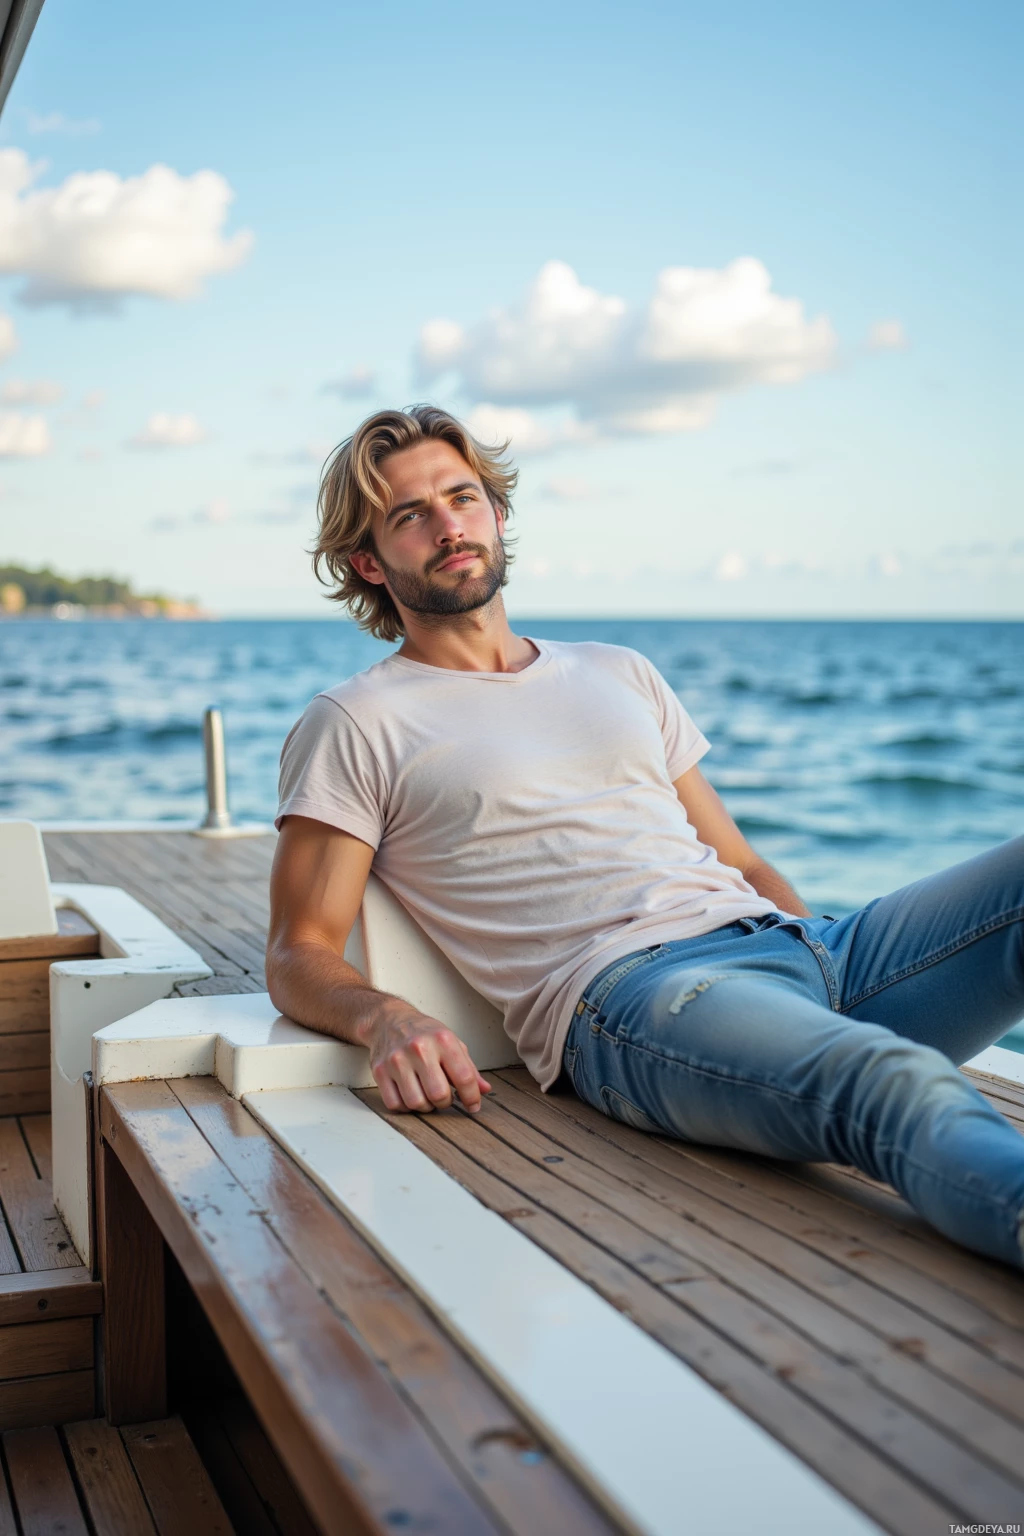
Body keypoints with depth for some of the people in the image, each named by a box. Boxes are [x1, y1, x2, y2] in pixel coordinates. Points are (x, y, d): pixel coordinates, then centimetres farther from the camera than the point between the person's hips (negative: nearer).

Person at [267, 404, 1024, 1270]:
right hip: (624, 989, -6)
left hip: (790, 945, 7)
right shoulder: (353, 726, 13)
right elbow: (300, 956, 7)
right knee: (895, 1084, -38)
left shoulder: (619, 673, 29)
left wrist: (839, 963, 9)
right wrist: (385, 1019, -17)